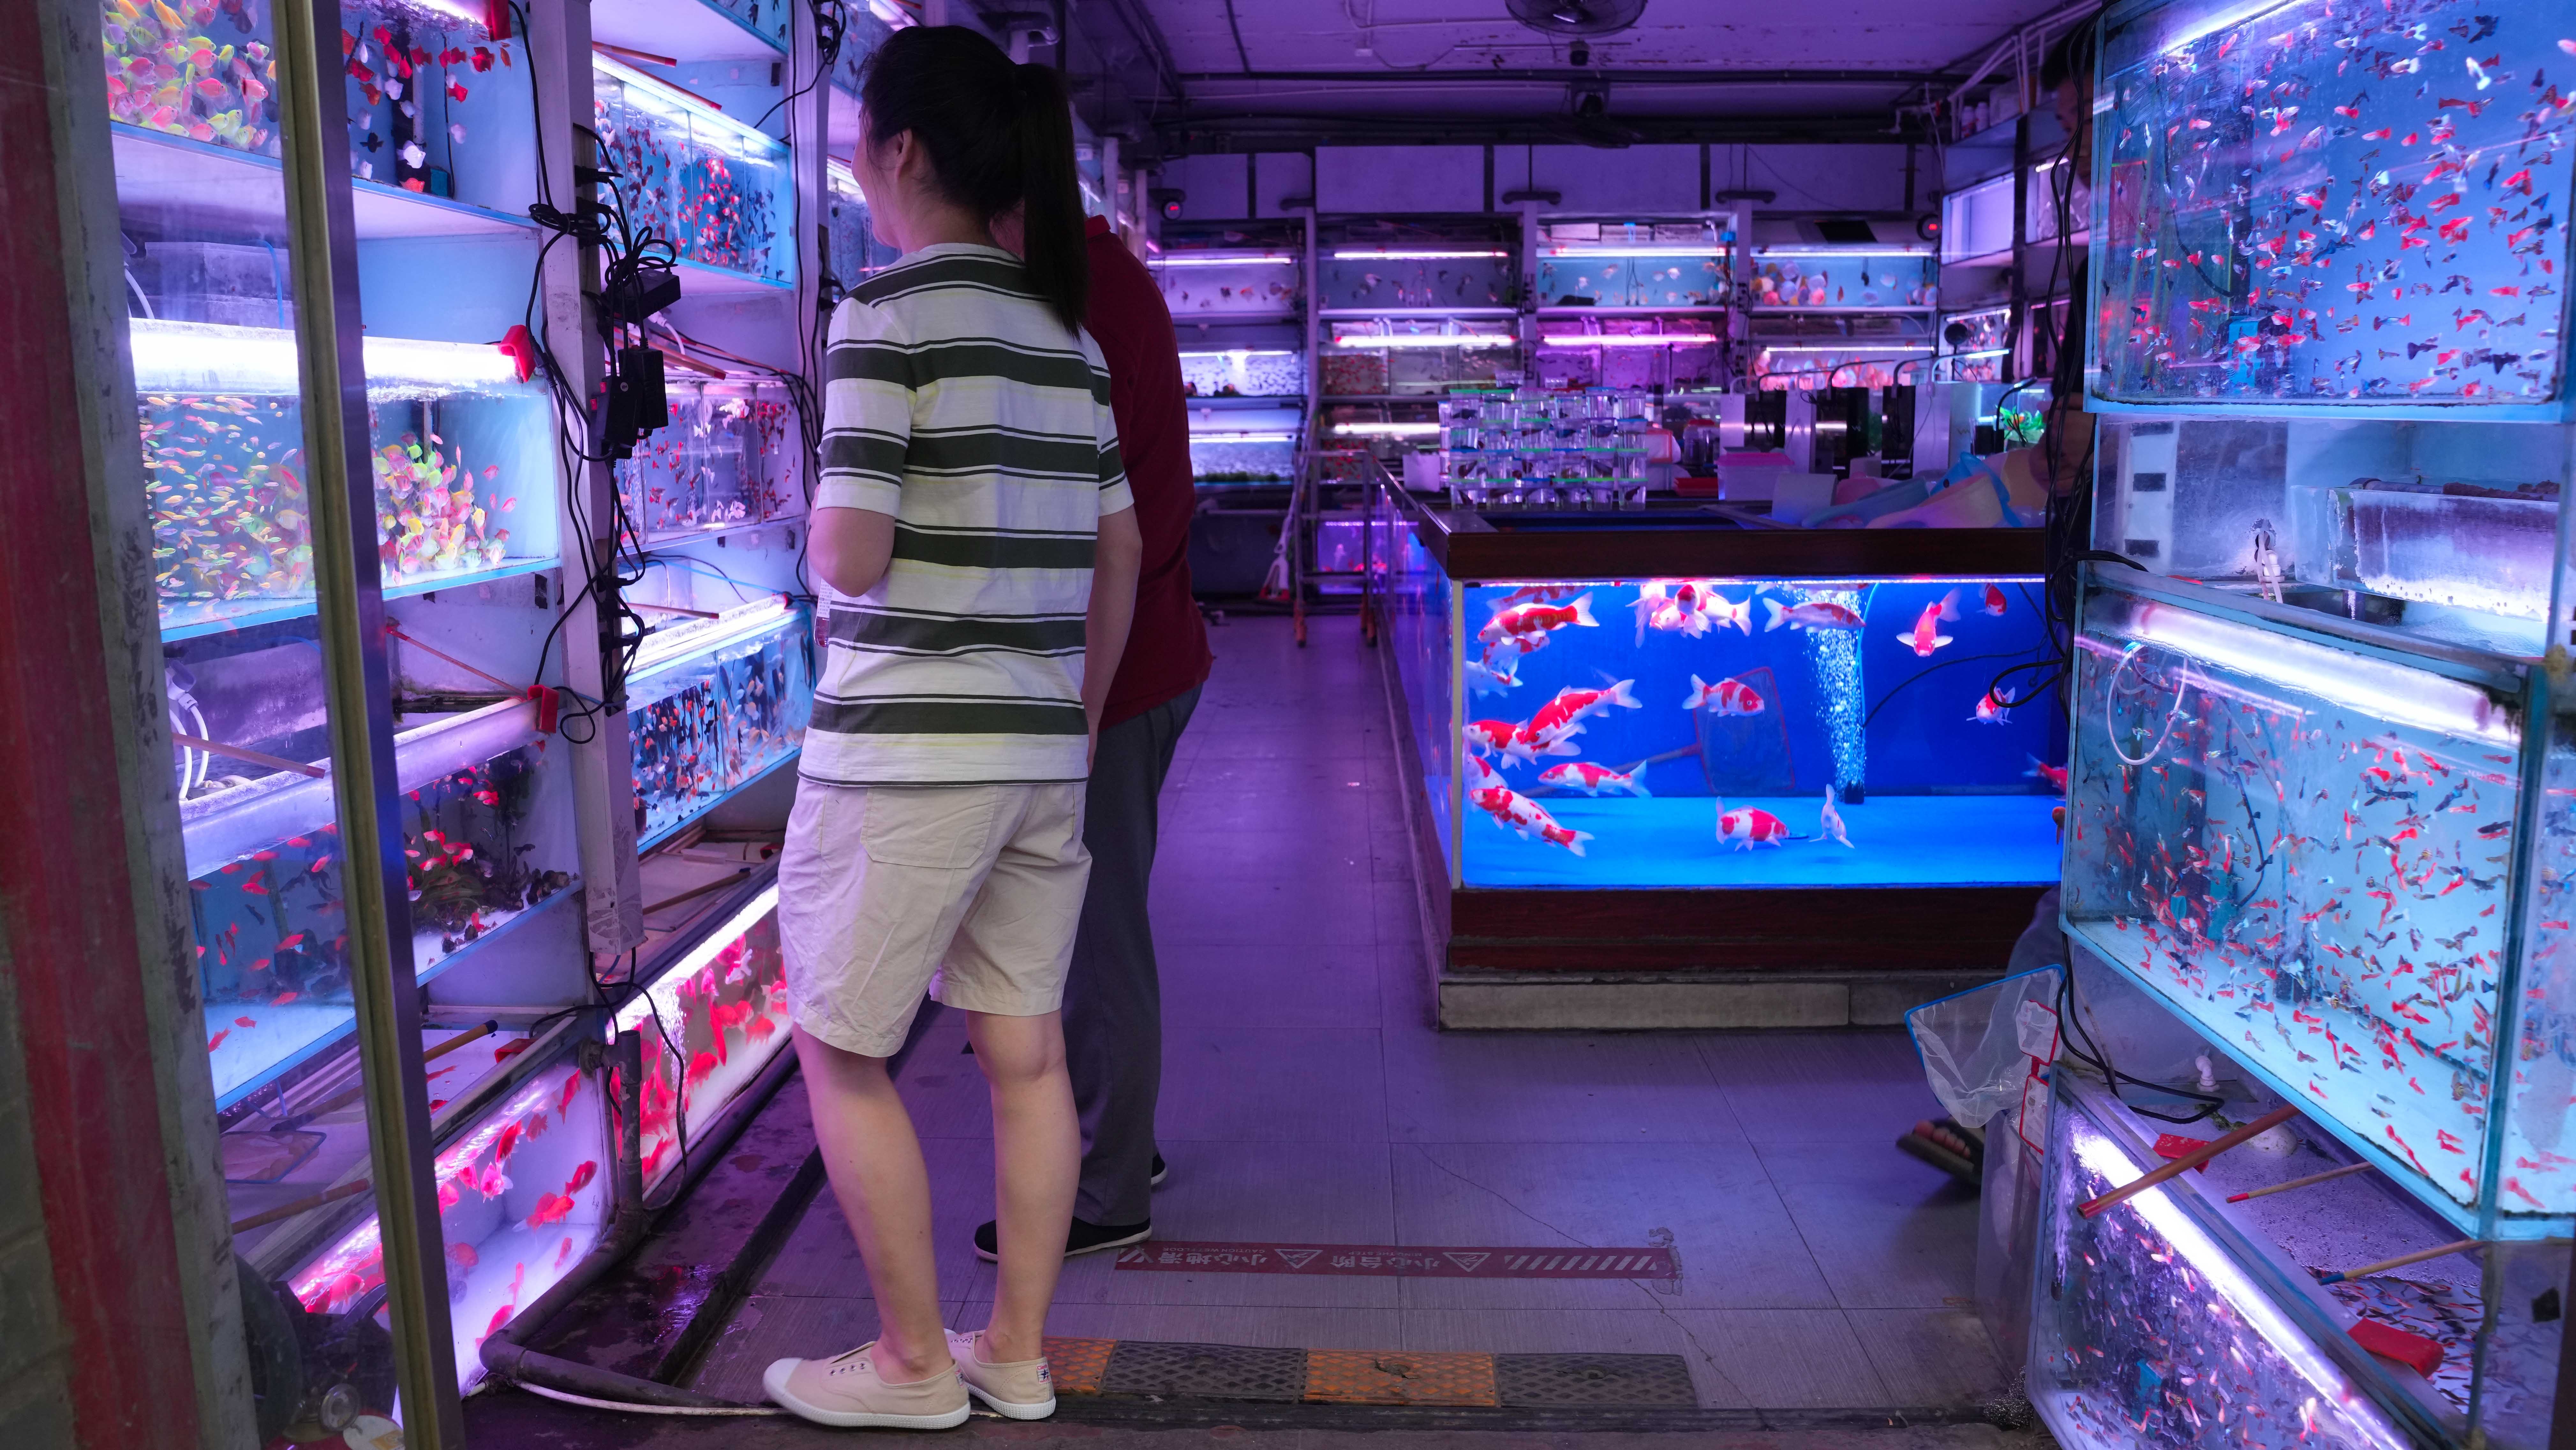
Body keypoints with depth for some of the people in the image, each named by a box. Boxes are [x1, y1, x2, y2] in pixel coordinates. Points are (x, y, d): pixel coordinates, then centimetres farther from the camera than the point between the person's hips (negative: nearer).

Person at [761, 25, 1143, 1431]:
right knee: (1026, 1047, 12)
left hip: (904, 747, -7)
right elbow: (1120, 554, 13)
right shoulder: (1068, 328, 9)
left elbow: (846, 563, -16)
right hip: (1042, 747, 7)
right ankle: (1018, 1352, 25)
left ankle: (914, 1363, 19)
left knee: (838, 1049, 10)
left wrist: (827, 520, 7)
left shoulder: (890, 315, -11)